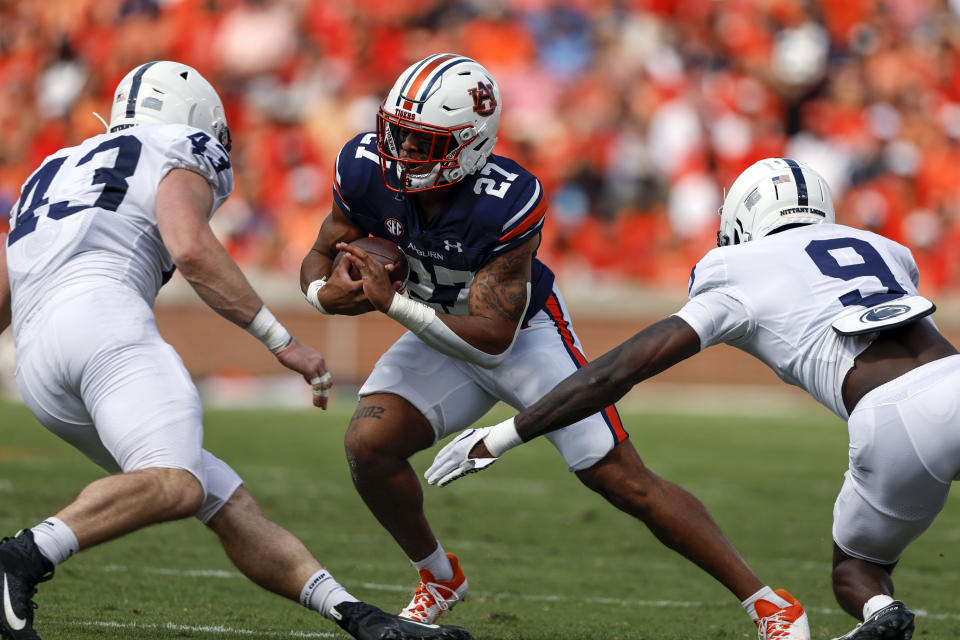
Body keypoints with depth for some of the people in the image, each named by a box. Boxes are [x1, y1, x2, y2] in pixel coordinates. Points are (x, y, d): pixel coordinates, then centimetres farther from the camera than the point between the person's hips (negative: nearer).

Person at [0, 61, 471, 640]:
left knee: (232, 506, 7)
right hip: (101, 316, -8)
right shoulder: (178, 157, 15)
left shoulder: (54, 170, 35)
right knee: (175, 484, -28)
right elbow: (191, 249, -5)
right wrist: (282, 340, -2)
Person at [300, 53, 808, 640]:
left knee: (624, 481, -8)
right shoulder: (367, 171, -21)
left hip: (525, 335, -4)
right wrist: (327, 293, -30)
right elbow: (321, 256, -6)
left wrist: (392, 302, -37)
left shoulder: (506, 202, -35)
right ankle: (438, 577, 10)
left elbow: (492, 337, -33)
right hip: (440, 336, 5)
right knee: (369, 444, -18)